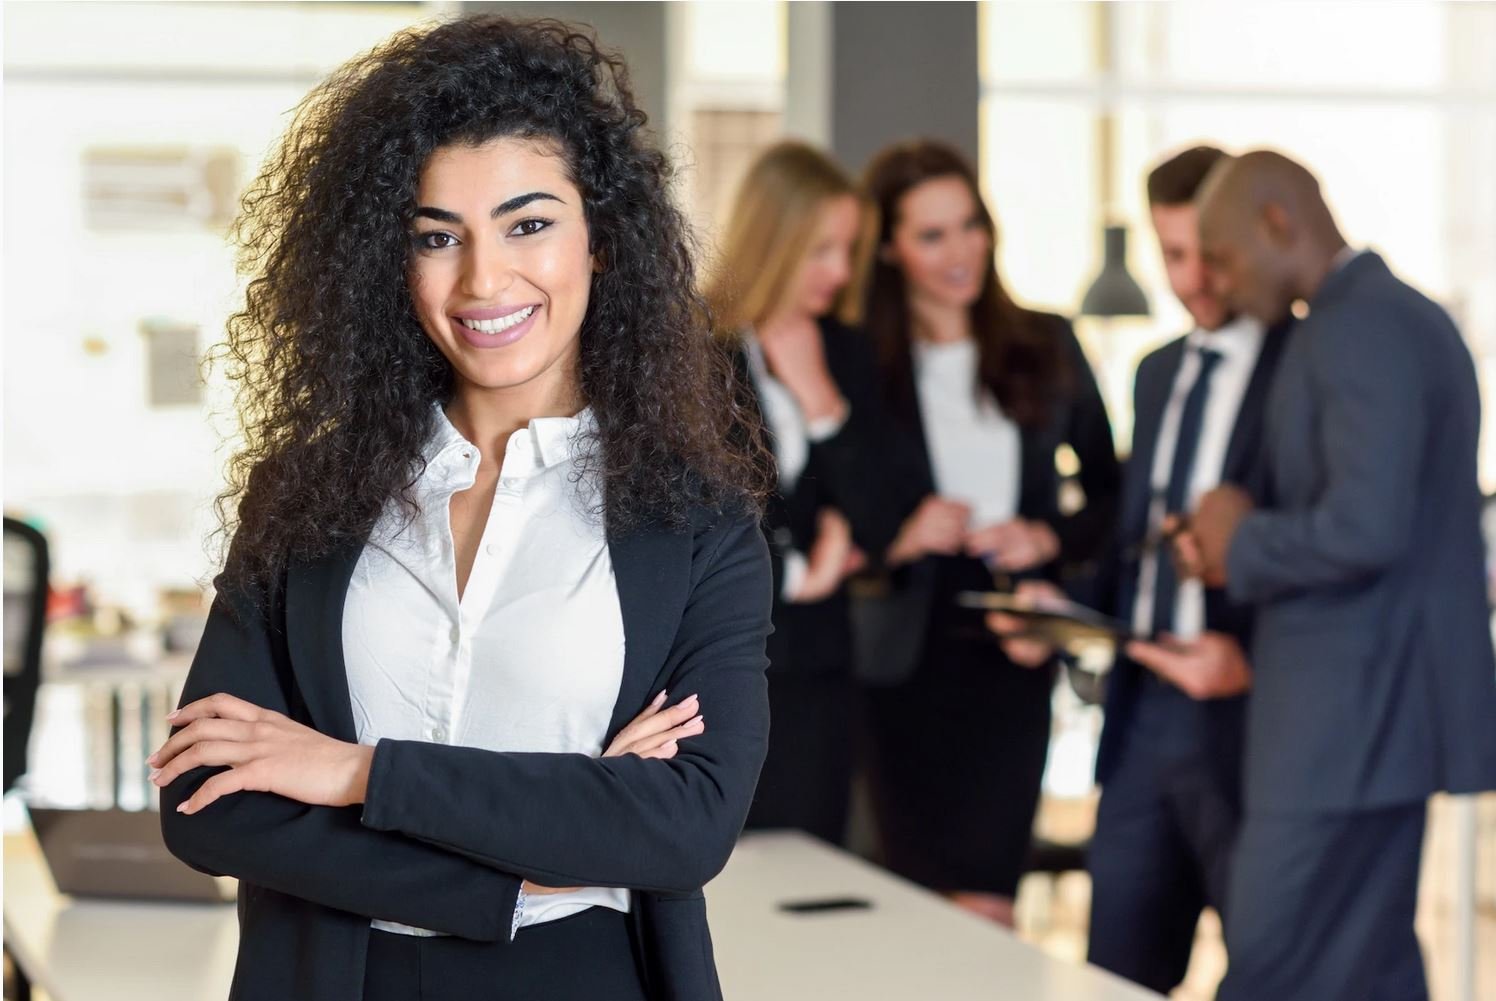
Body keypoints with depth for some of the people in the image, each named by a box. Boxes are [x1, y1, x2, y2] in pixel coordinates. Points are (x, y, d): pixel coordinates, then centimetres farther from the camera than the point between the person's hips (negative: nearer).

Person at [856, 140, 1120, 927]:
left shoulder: (1044, 348, 9)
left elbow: (1110, 493, 13)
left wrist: (1051, 537, -5)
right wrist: (897, 538, -14)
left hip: (1010, 655, 1)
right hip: (903, 659, -1)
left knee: (984, 904, -7)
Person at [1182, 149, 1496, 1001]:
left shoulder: (1358, 329, -17)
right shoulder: (1405, 317, 16)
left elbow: (1364, 529, -27)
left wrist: (1242, 539, -10)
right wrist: (1251, 546, 9)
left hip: (1350, 714, -10)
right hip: (1375, 705, 10)